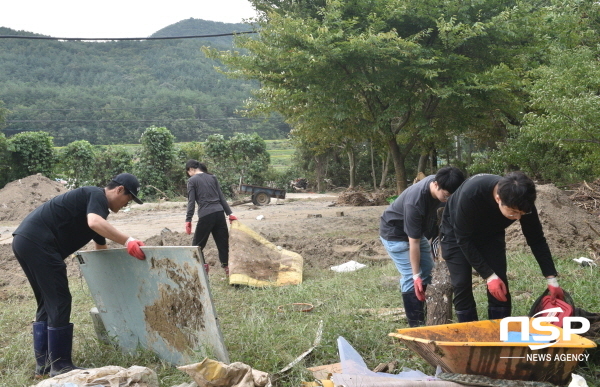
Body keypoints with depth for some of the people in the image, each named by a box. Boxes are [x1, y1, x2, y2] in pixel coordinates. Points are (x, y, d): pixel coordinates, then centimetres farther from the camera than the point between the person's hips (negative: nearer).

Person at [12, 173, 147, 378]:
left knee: (47, 303, 17)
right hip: (37, 242, -11)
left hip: (25, 241, 11)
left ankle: (43, 363, 22)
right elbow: (94, 223, -27)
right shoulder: (98, 196, -3)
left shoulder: (93, 201, 26)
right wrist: (128, 241, -29)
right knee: (59, 302, -3)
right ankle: (60, 365, 4)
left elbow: (101, 247, 36)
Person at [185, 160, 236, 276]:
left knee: (198, 244, 7)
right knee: (223, 243, 8)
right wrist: (229, 213, 15)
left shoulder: (192, 180, 0)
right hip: (219, 213, 5)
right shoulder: (212, 177, 15)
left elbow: (191, 202, -6)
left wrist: (188, 220, -5)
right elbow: (221, 197, 14)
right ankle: (227, 266, 6)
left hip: (206, 215, -5)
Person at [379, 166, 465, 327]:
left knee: (428, 272, 5)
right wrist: (416, 275, -27)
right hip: (395, 233, -8)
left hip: (416, 230, 8)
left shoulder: (438, 183, -18)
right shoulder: (415, 202, -39)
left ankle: (427, 319, 13)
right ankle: (416, 325, -6)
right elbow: (413, 242, -32)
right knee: (411, 278, -14)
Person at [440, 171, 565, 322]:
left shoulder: (522, 202, -29)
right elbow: (463, 239, -32)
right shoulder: (470, 195, -43)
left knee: (500, 286, -7)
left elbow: (536, 240, -14)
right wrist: (489, 276, -32)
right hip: (457, 233, -3)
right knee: (462, 286, -11)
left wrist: (552, 279, -15)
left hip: (491, 234, 3)